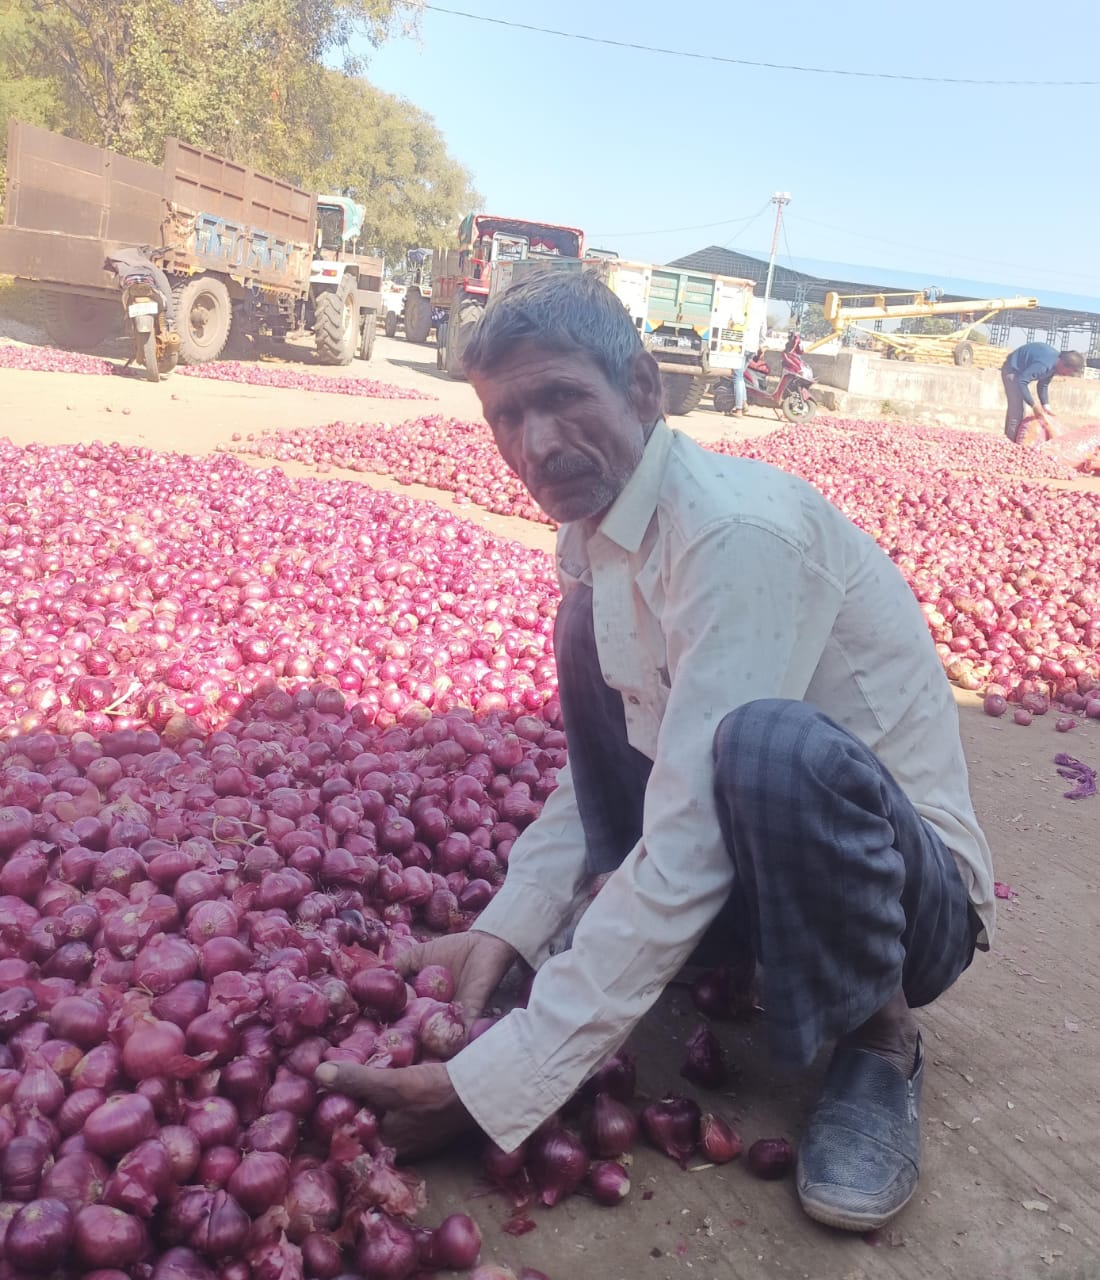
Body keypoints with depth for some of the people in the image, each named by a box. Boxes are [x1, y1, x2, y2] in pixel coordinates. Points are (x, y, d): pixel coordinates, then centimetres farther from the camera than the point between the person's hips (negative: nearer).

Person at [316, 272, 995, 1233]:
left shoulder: (739, 530, -28)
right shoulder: (592, 533, 0)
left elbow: (687, 851, -32)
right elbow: (603, 761, 7)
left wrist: (494, 1083, -29)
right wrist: (507, 925, -7)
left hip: (912, 894, -7)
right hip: (753, 866, 7)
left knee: (773, 746, -41)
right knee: (587, 624, -1)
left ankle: (880, 1042, -9)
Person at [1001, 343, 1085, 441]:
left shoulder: (1054, 363, -4)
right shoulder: (1044, 364, -33)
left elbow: (1043, 385, 6)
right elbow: (1021, 381, -34)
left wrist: (1045, 406, -4)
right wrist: (1033, 405, -30)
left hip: (1021, 372, 10)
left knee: (1016, 410, 13)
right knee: (1016, 411, -14)